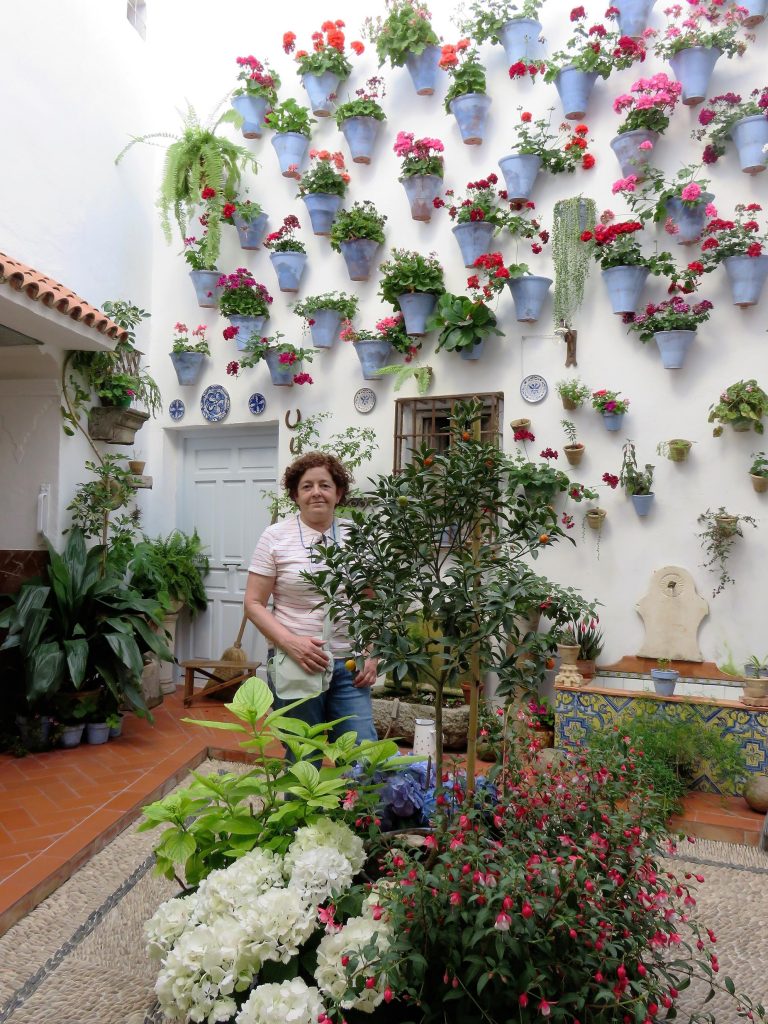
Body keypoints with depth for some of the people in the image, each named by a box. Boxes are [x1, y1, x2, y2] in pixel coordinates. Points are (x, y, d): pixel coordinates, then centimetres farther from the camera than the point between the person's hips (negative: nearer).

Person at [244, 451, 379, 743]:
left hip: (349, 665, 2)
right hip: (295, 663, -2)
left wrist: (371, 655, 3)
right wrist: (291, 642, -16)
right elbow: (254, 604, -3)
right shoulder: (275, 536, -2)